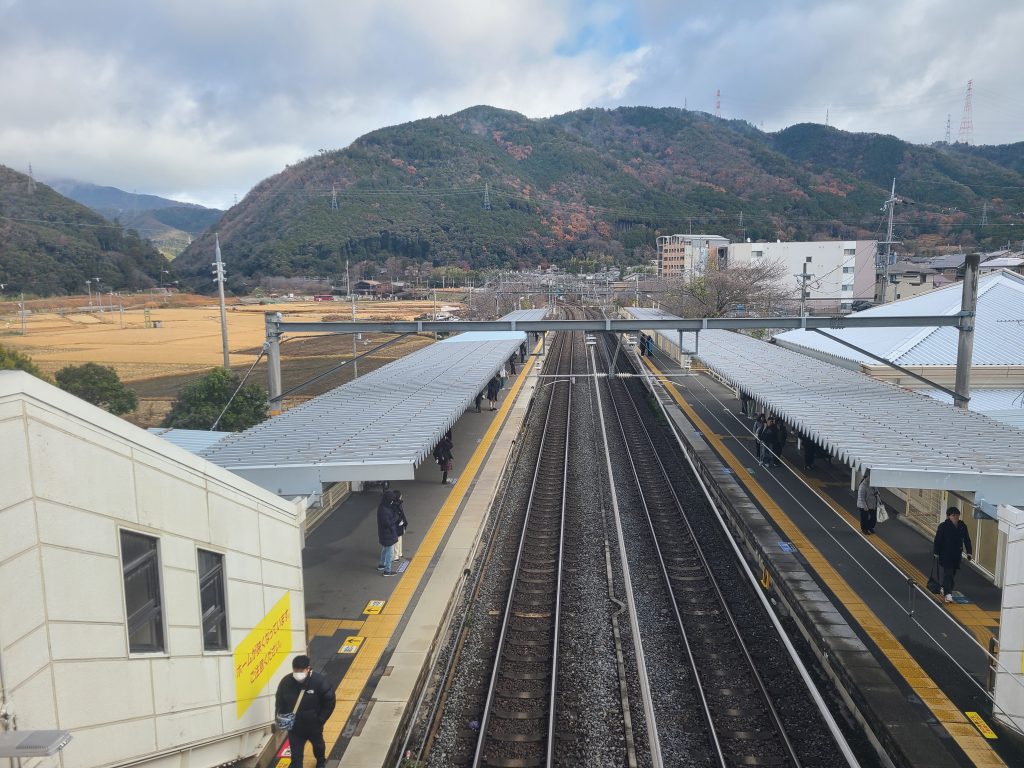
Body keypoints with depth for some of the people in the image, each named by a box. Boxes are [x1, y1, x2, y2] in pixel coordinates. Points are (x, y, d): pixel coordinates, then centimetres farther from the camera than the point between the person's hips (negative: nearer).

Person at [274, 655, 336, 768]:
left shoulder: (318, 680, -25)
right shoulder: (285, 682, -18)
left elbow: (329, 700, -14)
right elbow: (279, 702, -1)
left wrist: (321, 719, -14)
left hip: (314, 724, 0)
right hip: (294, 726, 0)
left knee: (318, 744, 27)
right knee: (296, 752, 6)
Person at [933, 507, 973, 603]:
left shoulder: (962, 526, 1)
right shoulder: (943, 526, -12)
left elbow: (967, 540, 8)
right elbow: (937, 540, -8)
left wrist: (969, 552, 2)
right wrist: (936, 553, -7)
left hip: (957, 554, 5)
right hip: (945, 554, -5)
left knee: (953, 573, 15)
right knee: (948, 573, -11)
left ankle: (945, 588, 35)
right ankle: (948, 594, -15)